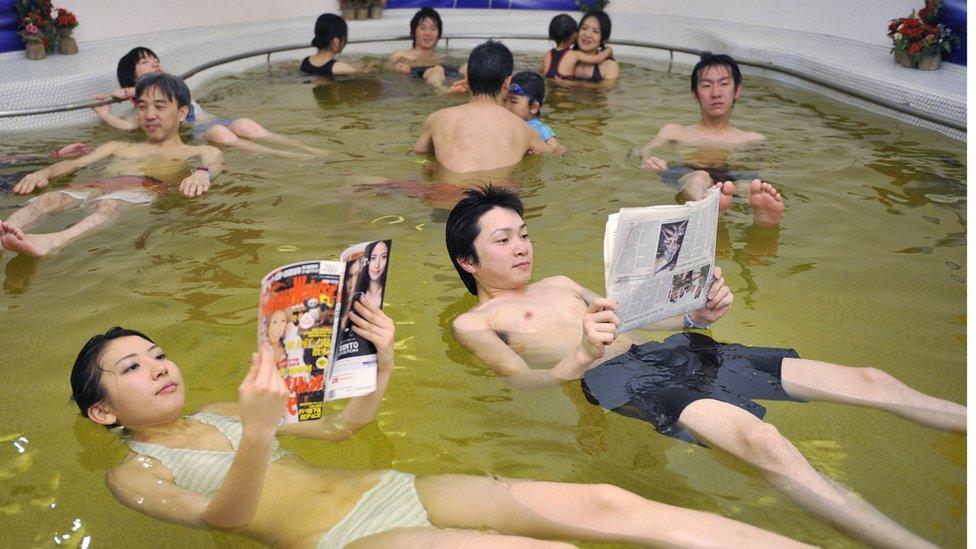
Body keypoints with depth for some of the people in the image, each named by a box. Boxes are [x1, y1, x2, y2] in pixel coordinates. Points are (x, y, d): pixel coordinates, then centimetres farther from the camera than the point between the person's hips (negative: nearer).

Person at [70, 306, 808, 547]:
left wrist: (381, 362, 1)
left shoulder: (219, 413, 23)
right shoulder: (135, 472, 7)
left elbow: (344, 423, 21)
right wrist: (259, 434, -32)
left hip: (391, 488, 6)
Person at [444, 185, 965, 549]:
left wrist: (696, 315, 3)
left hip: (666, 350, 8)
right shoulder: (473, 323, 7)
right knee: (759, 437, -37)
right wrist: (580, 358, -30)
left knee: (866, 380, -2)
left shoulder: (559, 284, 28)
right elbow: (523, 380, -9)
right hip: (615, 376, -8)